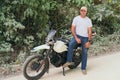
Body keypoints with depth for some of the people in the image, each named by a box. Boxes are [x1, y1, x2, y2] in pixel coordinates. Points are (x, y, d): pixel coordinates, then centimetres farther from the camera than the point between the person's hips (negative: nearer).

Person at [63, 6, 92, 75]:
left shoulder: (88, 20, 3)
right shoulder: (76, 18, 2)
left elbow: (90, 31, 0)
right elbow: (73, 29, -2)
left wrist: (89, 41, -10)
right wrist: (76, 38, -14)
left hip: (85, 38, 1)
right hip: (77, 36, -1)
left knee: (85, 53, -1)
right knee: (70, 44, -30)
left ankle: (83, 68, 10)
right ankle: (69, 61, -20)